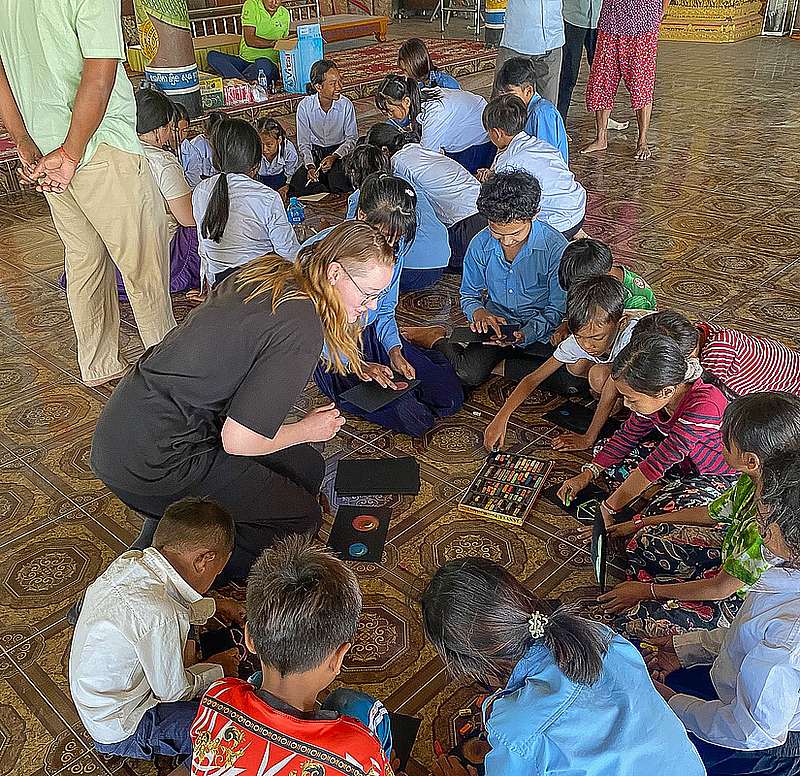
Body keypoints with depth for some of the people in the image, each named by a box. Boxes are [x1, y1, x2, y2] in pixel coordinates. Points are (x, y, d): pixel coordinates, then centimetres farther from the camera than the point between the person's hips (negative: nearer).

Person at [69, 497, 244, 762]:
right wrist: (218, 669, -2)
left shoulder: (129, 561, -13)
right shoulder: (159, 618, -38)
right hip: (120, 728, -8)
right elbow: (174, 691, -20)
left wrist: (214, 606, 18)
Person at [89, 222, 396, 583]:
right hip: (150, 463, -9)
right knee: (302, 516, 2)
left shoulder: (269, 270, 2)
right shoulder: (301, 332, -24)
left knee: (307, 467, 13)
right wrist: (307, 429, -3)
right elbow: (238, 441, -21)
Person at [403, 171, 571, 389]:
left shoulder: (555, 247, -17)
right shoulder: (480, 245, -8)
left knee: (573, 380, -27)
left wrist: (526, 334, -28)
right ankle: (438, 339, 4)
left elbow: (558, 310, -10)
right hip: (495, 322, 0)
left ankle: (495, 366, -10)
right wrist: (478, 312, -18)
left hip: (541, 331, 0)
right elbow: (469, 294, 7)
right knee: (469, 374, -28)